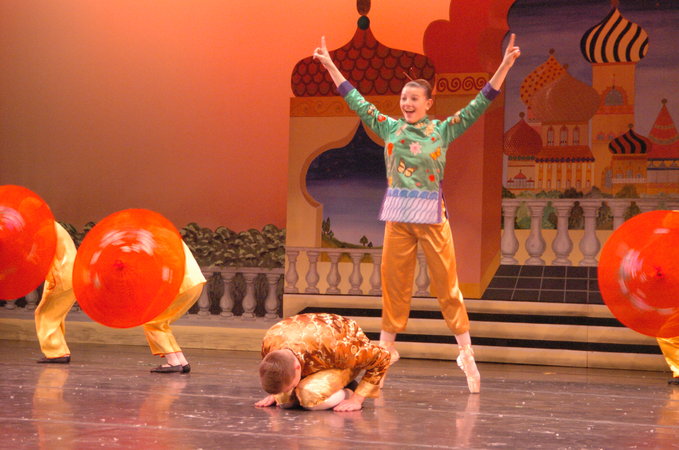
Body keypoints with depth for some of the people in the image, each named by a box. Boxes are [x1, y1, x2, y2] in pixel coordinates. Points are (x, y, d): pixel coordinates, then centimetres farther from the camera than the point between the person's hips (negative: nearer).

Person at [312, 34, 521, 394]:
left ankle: (467, 354, 4)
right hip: (397, 216, 2)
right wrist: (330, 66, 12)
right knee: (393, 283, 7)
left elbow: (479, 104, -3)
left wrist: (505, 66, -11)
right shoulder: (389, 128, 7)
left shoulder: (443, 130, 1)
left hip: (432, 216, -2)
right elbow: (356, 101, 11)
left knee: (447, 285, -1)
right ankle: (385, 350, 16)